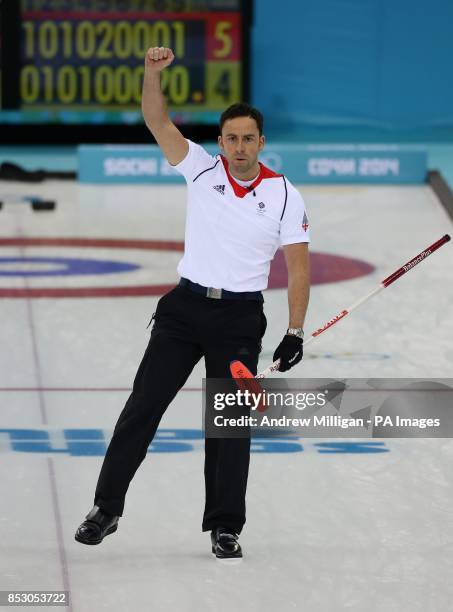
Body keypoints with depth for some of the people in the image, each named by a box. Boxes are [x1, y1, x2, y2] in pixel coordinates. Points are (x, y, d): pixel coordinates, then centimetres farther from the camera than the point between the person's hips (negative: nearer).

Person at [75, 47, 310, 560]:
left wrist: (295, 333, -11)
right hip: (185, 307, 1)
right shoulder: (201, 169, -1)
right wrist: (153, 72, -27)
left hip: (240, 319, -1)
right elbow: (157, 121, -9)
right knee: (142, 407, 1)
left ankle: (225, 527, 10)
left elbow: (298, 267, -4)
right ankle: (106, 509, 8)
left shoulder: (285, 196, -5)